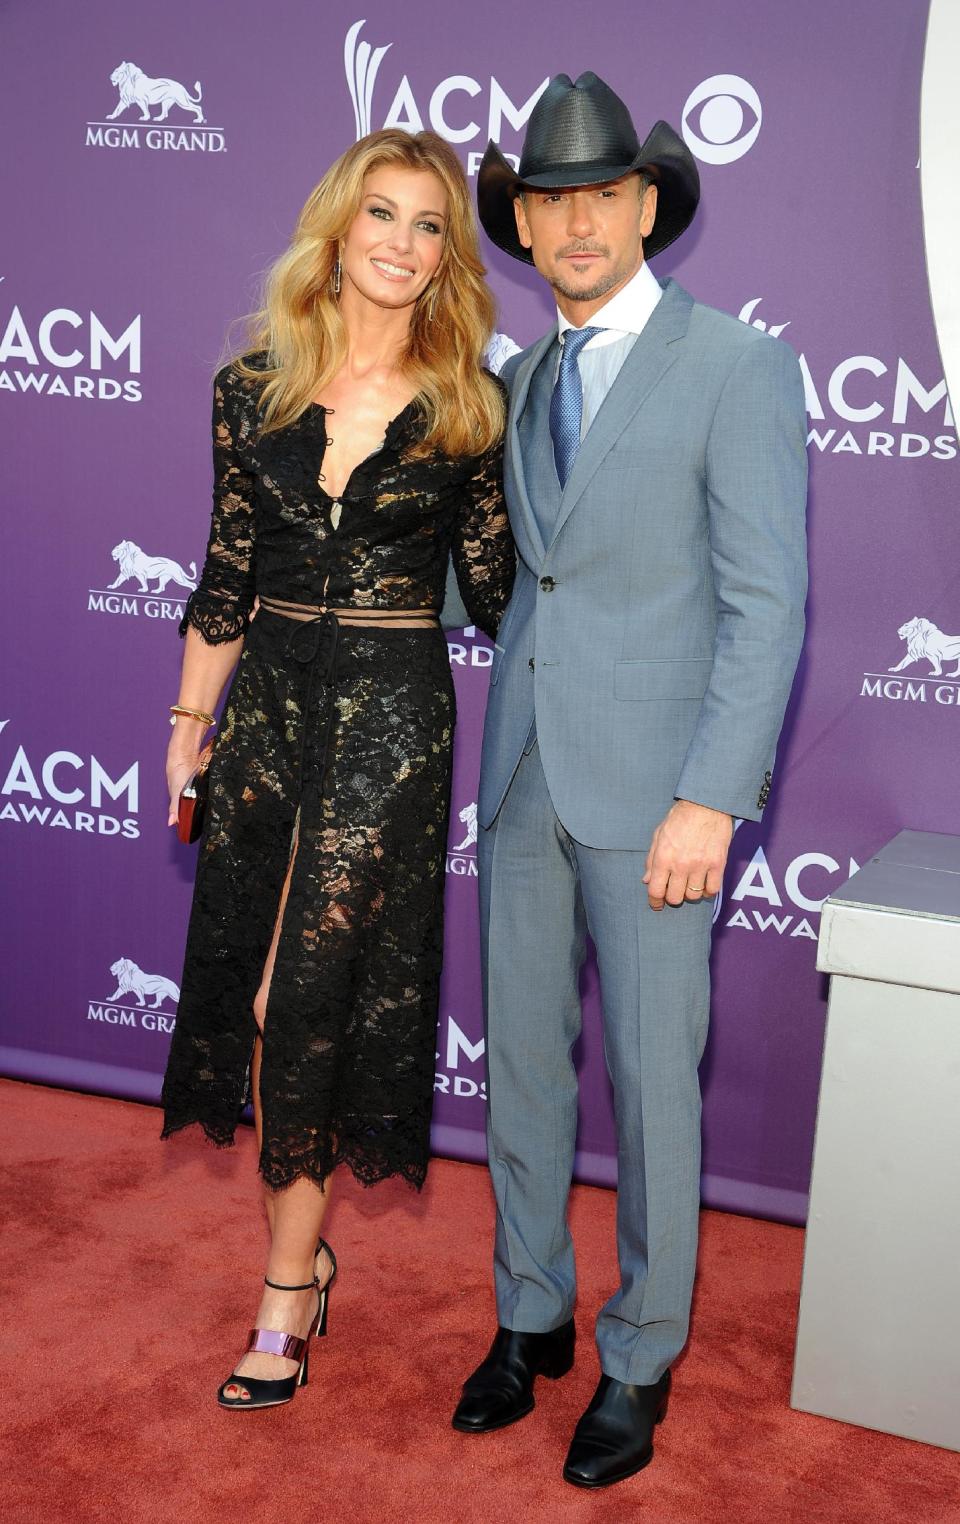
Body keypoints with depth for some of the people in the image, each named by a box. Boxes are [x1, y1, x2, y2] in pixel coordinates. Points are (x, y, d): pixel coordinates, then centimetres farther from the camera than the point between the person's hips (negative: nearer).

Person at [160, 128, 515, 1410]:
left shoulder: (468, 405, -3)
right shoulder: (253, 386, 3)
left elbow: (494, 583, 3)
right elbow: (228, 570, 8)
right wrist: (190, 720, 10)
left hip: (392, 715, -3)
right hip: (270, 700, 4)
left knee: (316, 991, -2)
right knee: (246, 974, 7)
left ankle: (288, 1280, 14)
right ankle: (303, 1248, 27)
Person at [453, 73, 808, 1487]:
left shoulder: (739, 367, -8)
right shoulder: (521, 383, 12)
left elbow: (767, 604, -13)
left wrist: (710, 800, -19)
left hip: (655, 786, -6)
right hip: (525, 775, 6)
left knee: (652, 1080, 4)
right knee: (520, 1059, 13)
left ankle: (640, 1357, 23)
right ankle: (531, 1315, 32)